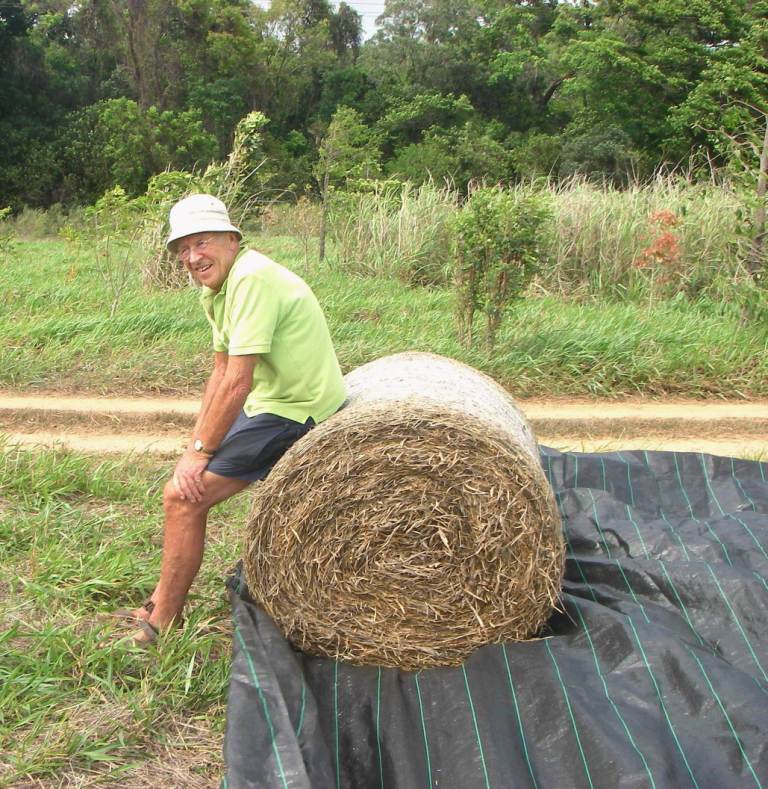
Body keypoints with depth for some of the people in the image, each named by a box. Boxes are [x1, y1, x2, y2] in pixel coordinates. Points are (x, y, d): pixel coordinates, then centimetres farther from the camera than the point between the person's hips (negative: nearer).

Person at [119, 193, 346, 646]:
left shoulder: (252, 278, -23)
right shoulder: (216, 288, 9)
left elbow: (237, 383, -25)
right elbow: (220, 374, 12)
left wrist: (200, 451, -17)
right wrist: (198, 441, 4)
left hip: (295, 417, -10)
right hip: (274, 405, 10)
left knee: (183, 494, -12)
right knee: (190, 480, 16)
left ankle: (161, 625, 4)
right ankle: (164, 607, 29)